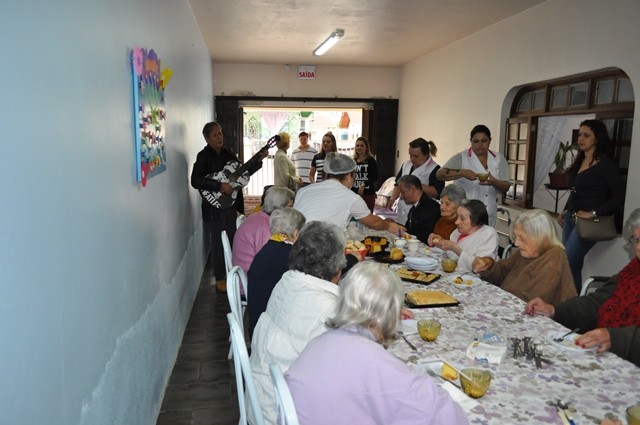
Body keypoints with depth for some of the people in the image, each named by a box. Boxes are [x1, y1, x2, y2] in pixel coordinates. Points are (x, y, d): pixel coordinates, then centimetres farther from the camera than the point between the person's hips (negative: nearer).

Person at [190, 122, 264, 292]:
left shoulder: (228, 153, 9)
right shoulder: (203, 156, -10)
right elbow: (195, 181, -21)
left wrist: (259, 160, 2)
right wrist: (220, 186, -25)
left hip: (231, 204, 6)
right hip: (214, 206, -6)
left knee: (232, 240, 14)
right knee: (218, 243, 2)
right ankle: (220, 279, 15)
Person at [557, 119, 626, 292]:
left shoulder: (606, 165, -10)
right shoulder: (579, 161, 13)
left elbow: (620, 196, -14)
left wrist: (593, 213, -18)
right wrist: (565, 211, 14)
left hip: (588, 223, -7)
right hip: (571, 218, 7)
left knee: (566, 263, -10)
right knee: (573, 265, 9)